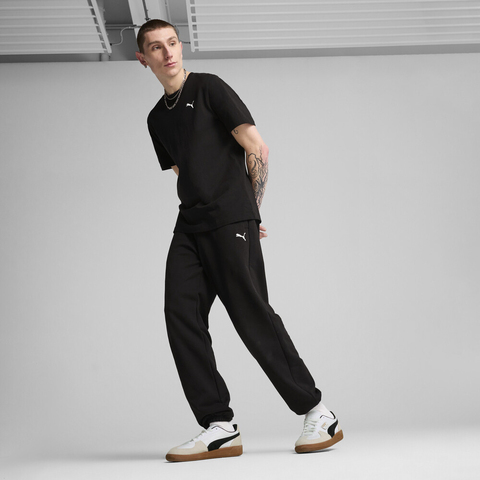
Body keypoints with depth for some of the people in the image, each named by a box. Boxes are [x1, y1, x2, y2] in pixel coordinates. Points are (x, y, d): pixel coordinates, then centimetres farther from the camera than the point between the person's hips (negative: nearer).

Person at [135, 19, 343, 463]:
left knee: (251, 314, -11)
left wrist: (249, 212, 3)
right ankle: (219, 428, -7)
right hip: (190, 225, 7)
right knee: (181, 314, -8)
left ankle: (317, 414, -2)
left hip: (230, 222, -7)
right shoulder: (157, 118, 22)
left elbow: (257, 150, -2)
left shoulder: (209, 88, 2)